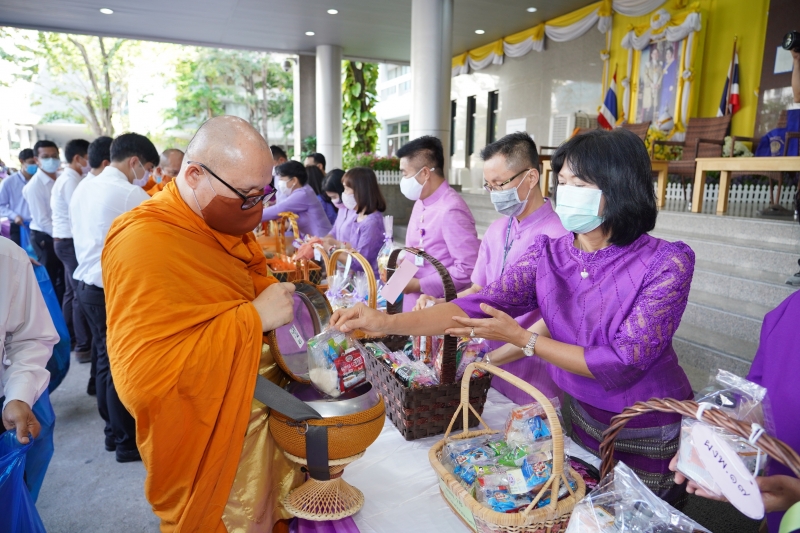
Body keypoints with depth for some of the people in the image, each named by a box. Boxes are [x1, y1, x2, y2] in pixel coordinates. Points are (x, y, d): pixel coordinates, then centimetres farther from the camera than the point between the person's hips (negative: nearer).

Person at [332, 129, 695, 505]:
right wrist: (387, 322, -33)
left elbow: (624, 362, -24)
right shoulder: (547, 254, -9)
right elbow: (480, 305, -21)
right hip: (578, 420, 4)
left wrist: (523, 340, -27)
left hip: (648, 438, -3)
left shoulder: (666, 264, -20)